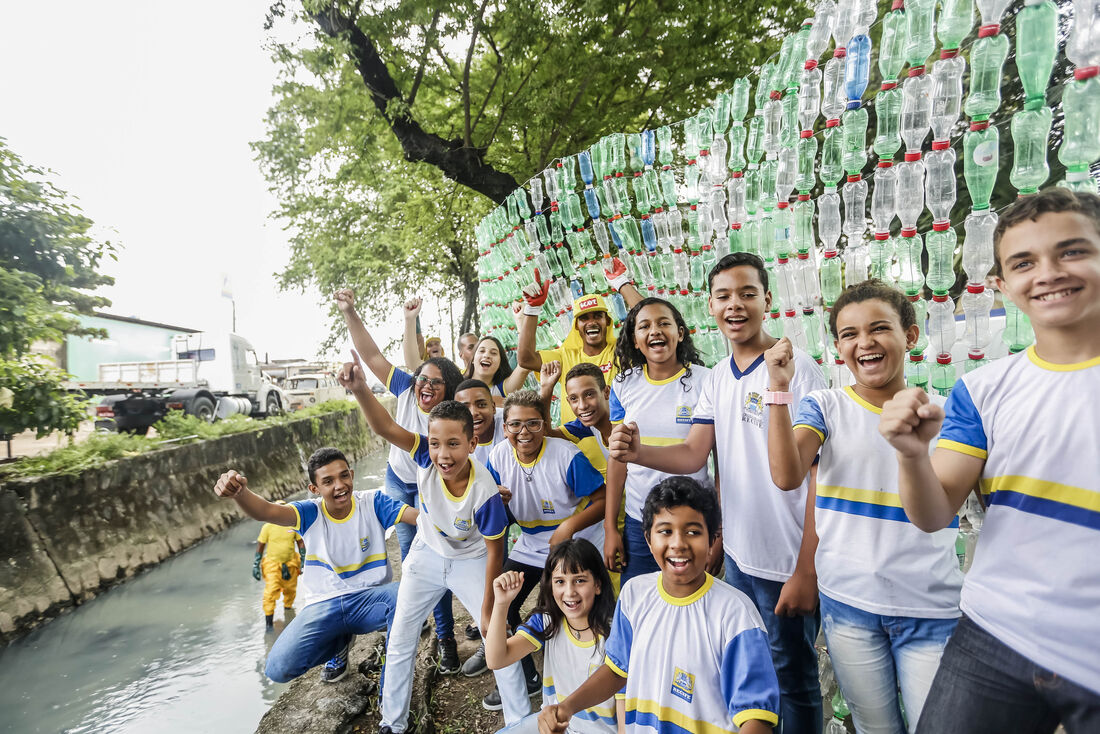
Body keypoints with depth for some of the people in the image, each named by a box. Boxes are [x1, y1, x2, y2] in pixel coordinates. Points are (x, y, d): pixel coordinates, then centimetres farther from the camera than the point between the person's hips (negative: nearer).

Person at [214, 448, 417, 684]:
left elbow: (421, 516, -20)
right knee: (278, 669, -15)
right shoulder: (311, 513, -4)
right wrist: (238, 491, -44)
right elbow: (265, 511, -22)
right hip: (323, 605, 2)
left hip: (369, 598, -2)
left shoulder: (372, 503, -6)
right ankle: (339, 643, 17)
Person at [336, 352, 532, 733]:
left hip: (470, 561, -3)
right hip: (427, 555, 4)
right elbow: (385, 427, -37)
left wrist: (487, 610, -14)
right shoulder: (426, 456, -28)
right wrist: (360, 388, -56)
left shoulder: (484, 492, -35)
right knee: (399, 641, 13)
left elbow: (494, 552, -22)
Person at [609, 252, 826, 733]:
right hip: (737, 554, 6)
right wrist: (639, 453, -20)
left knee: (792, 681, 12)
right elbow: (693, 455, 0)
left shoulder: (797, 369, -14)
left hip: (787, 563, -6)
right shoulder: (717, 377, 5)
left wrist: (806, 570, -17)